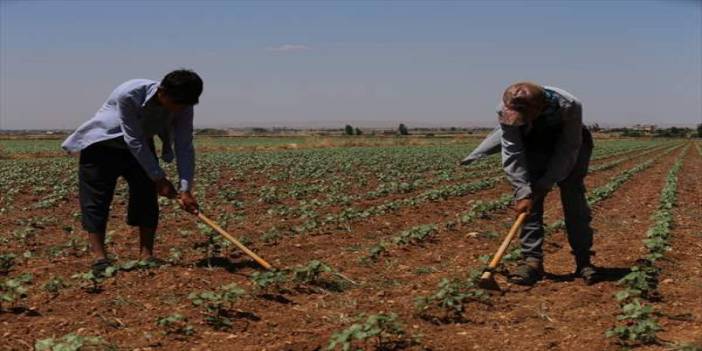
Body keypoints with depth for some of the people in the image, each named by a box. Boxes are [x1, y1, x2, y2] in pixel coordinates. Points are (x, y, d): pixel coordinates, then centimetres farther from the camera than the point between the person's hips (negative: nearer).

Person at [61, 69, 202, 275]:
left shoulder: (183, 106, -22)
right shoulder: (128, 95, -37)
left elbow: (185, 148, -20)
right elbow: (134, 142, -31)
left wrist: (186, 189, -29)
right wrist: (160, 178, -28)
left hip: (140, 147, 4)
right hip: (102, 144, -4)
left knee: (147, 197, -2)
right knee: (96, 200, -8)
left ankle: (147, 255, 5)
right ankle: (99, 257, -5)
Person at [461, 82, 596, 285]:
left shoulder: (569, 107, -37)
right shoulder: (506, 110, -31)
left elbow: (567, 151, -29)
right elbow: (513, 155, -29)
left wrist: (544, 185, -29)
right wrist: (523, 193, -36)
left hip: (569, 143, -2)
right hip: (533, 148, 2)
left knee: (574, 198, -9)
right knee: (530, 203, -11)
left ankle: (583, 261, -1)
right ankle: (532, 260, -9)